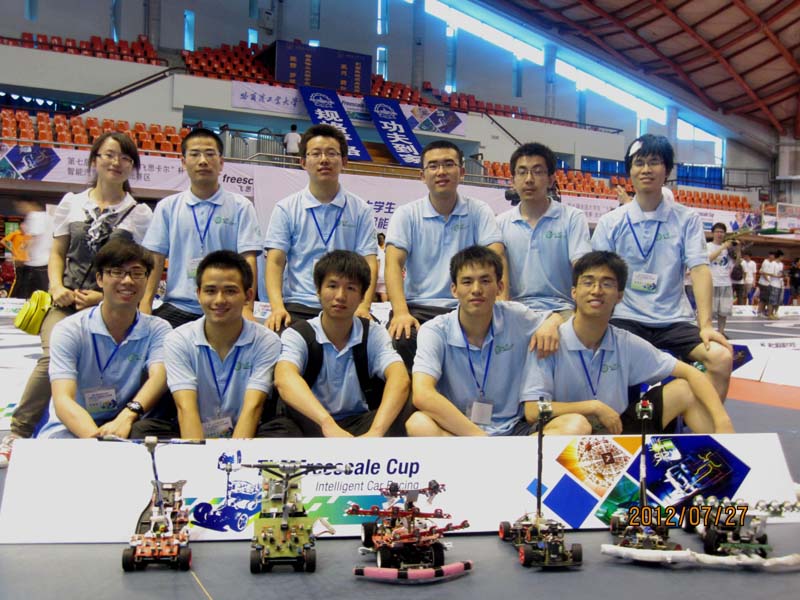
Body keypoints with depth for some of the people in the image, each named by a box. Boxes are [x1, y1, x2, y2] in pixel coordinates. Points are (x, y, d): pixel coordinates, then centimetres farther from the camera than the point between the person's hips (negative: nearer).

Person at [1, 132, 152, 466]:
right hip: (67, 302, 1)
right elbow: (57, 253, 17)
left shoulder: (140, 214, 9)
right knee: (54, 354, -27)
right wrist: (57, 287, -3)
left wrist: (103, 297, -8)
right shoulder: (72, 203, 16)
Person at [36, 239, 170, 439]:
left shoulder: (157, 329, 2)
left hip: (124, 430, 3)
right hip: (68, 432, -2)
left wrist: (127, 417, -40)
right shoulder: (69, 330, -5)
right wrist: (95, 437, -40)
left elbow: (159, 376, -18)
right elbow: (63, 400, -18)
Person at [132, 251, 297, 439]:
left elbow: (253, 407, -16)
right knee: (144, 429, -26)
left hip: (245, 433, -1)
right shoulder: (178, 341, -4)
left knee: (286, 429, -30)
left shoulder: (266, 342, -5)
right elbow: (186, 408, -16)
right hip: (194, 433, 1)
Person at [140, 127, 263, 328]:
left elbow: (248, 260, -2)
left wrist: (246, 308, -14)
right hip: (177, 306, 2)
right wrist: (145, 304, -5)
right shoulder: (167, 207, 12)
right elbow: (155, 259, 8)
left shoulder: (241, 207, 5)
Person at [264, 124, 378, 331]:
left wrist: (363, 306, -15)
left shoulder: (360, 210, 10)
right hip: (298, 307, -1)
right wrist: (277, 307, -16)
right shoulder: (286, 209, 9)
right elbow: (275, 262, 2)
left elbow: (369, 263, 3)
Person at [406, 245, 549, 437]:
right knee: (418, 424, -35)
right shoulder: (435, 331, -10)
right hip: (455, 431, -2)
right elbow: (422, 395, -25)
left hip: (513, 430, 2)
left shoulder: (515, 318, -1)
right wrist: (479, 436, -30)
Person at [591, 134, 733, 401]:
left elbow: (699, 270, -4)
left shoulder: (686, 219, 5)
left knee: (721, 357, -25)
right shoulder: (610, 223, 5)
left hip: (674, 321, 1)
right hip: (624, 319, 0)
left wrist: (706, 325, -16)